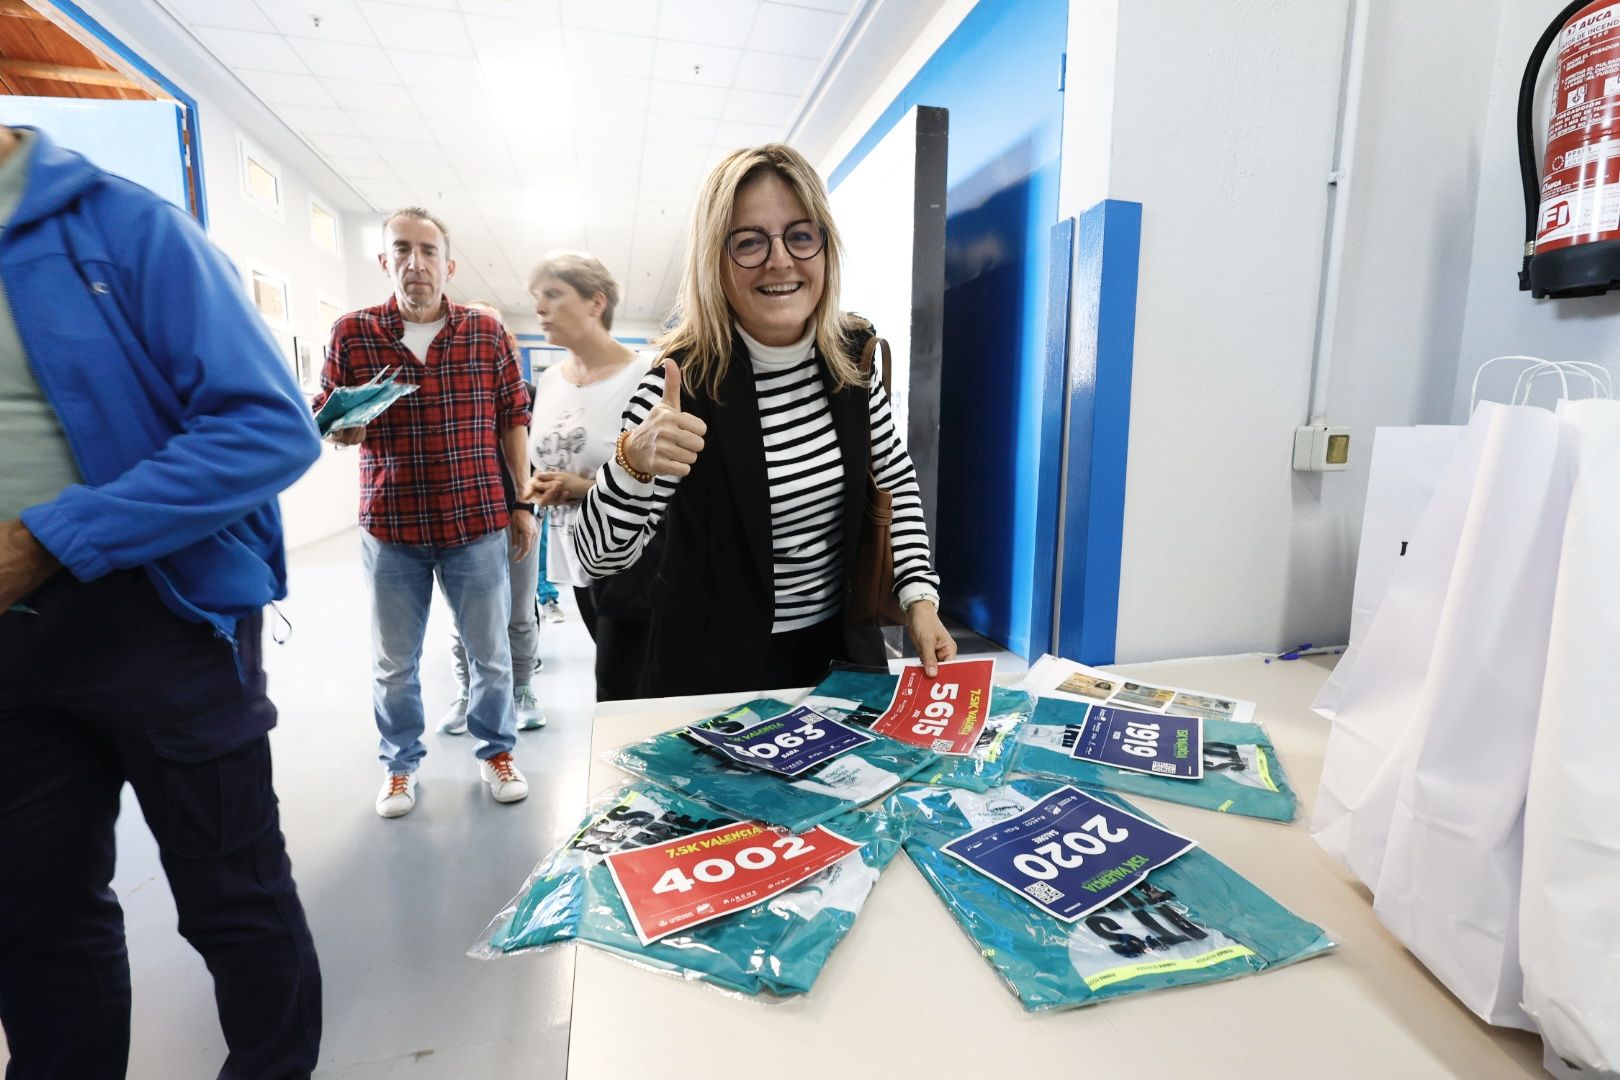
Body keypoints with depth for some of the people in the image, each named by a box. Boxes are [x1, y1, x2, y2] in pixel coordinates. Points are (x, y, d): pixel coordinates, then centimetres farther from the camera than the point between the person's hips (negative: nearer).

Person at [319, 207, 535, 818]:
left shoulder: (487, 332, 2)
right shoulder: (352, 333, 2)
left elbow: (513, 420, 5)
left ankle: (495, 750, 32)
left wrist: (523, 504, 4)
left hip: (478, 524, 0)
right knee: (393, 663, 13)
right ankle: (401, 763, 34)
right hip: (389, 527, 1)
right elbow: (322, 415, 9)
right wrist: (341, 427, -16)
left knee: (490, 653, 11)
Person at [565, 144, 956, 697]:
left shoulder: (854, 354, -7)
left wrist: (920, 596, -3)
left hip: (841, 645, 5)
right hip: (717, 667, -4)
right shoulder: (683, 378, -20)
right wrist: (635, 461, -38)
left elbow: (898, 480, 7)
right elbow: (598, 557, -19)